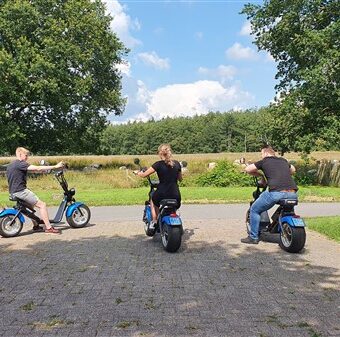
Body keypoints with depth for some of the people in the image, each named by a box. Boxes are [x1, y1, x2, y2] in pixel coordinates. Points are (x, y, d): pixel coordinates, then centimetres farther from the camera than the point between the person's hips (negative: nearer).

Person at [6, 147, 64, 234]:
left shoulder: (10, 165, 17)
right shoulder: (20, 164, -14)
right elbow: (38, 168, -21)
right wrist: (55, 166, -19)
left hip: (13, 192, 10)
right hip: (20, 191, -10)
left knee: (31, 204, 30)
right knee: (42, 204, -8)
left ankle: (36, 226, 33)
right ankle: (48, 228, -9)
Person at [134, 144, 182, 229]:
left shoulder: (158, 164, -9)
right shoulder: (177, 164, 2)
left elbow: (144, 175, -4)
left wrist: (137, 172, 16)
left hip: (162, 194, -3)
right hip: (176, 196, 3)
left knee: (153, 200, 32)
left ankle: (154, 221, 28)